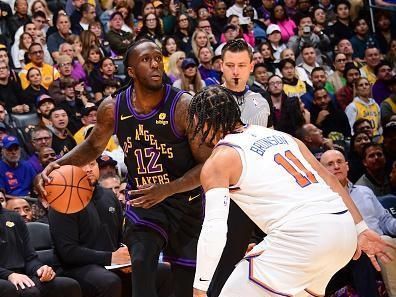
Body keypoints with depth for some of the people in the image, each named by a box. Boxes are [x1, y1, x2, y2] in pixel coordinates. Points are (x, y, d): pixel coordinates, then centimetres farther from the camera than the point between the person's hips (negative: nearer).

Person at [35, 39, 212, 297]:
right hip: (142, 199, 2)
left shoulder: (185, 106, -21)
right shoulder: (113, 109, -9)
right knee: (141, 264, -22)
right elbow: (93, 147, 11)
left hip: (185, 201, -1)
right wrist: (57, 165, -7)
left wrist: (167, 190, -29)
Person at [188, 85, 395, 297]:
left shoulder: (218, 161, 4)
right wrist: (361, 229, 25)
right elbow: (330, 181, 22)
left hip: (299, 235, -8)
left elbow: (214, 229, -8)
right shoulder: (279, 135, 24)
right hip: (343, 228, 8)